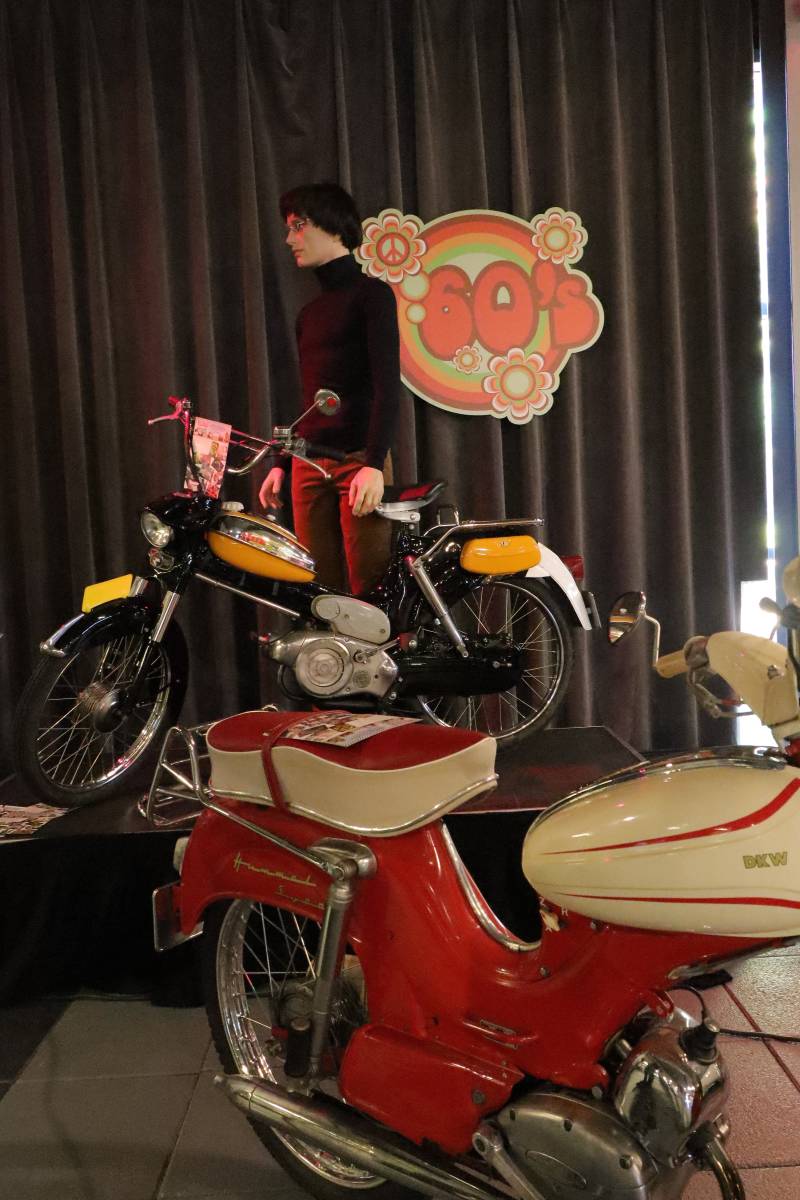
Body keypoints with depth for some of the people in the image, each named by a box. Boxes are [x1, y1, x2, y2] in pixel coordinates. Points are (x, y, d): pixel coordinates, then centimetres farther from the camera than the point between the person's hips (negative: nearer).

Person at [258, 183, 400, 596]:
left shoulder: (371, 294, 1)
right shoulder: (309, 313, 23)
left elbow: (387, 386, -9)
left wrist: (374, 464, -19)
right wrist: (281, 464, 19)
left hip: (359, 459, -7)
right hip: (308, 465, 7)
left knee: (369, 589, -11)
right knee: (319, 589, 1)